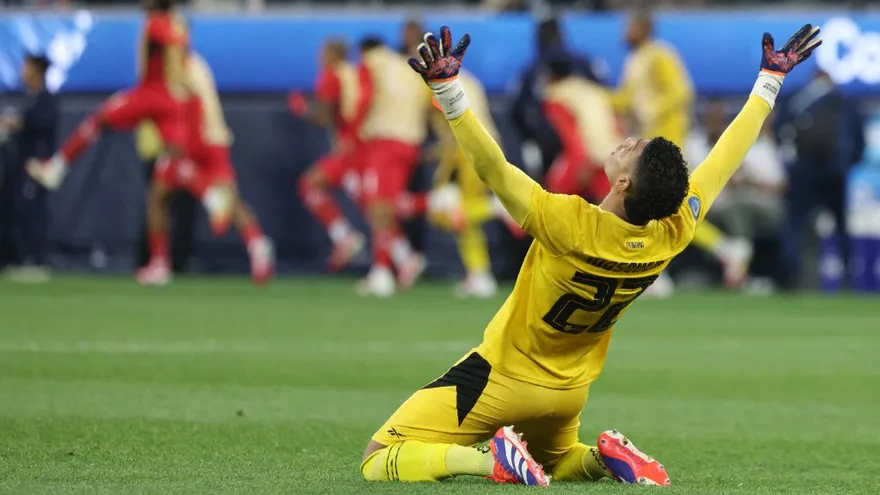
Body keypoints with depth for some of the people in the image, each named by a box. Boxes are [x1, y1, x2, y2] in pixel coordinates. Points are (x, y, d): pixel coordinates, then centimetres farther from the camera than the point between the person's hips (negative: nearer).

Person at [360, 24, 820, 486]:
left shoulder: (570, 225, -32)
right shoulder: (674, 233, -16)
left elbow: (490, 166, -38)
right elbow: (726, 158, -4)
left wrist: (445, 85, -42)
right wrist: (771, 76, 7)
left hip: (503, 376, -6)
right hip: (569, 392, 6)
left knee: (379, 463, -7)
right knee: (557, 463, 36)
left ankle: (494, 460, -22)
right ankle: (605, 457, 5)